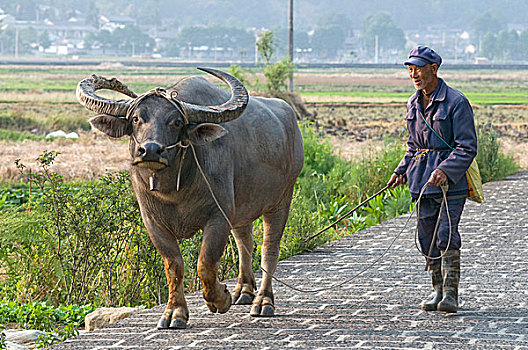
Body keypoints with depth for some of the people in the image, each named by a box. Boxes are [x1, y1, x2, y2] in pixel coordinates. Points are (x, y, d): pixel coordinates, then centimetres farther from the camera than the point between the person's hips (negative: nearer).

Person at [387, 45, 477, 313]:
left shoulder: (456, 102, -9)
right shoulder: (414, 103, 12)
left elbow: (467, 147, -12)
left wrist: (445, 171, -25)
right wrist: (402, 171, 10)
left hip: (451, 180, -7)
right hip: (422, 180, 7)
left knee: (447, 236, -14)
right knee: (427, 238, 6)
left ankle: (451, 294, -12)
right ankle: (438, 291, 16)